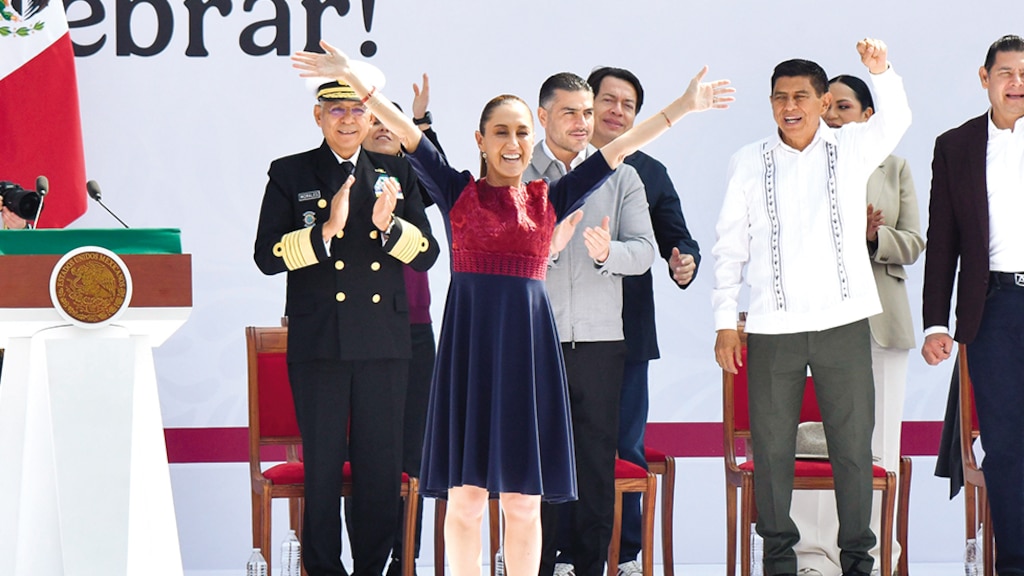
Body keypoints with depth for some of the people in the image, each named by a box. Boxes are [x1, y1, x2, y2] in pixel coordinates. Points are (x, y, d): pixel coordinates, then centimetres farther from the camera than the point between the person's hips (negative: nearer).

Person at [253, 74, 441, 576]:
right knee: (322, 465, 2)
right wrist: (326, 229, -18)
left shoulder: (397, 175, 11)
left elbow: (427, 253, 6)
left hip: (384, 344, 2)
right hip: (318, 343, -2)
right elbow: (266, 256, -5)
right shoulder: (289, 175, 4)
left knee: (382, 465, 5)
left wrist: (390, 225, -13)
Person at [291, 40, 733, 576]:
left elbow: (618, 148, 9)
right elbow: (406, 132, -2)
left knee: (524, 502, 5)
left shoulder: (550, 199, 9)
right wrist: (351, 78, -9)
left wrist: (682, 107, 7)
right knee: (465, 496, 2)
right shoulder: (458, 191, 6)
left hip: (528, 347, 1)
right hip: (469, 344, -1)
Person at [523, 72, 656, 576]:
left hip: (599, 340, 1)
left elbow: (644, 251, -1)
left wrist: (607, 251, -21)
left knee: (597, 462, 2)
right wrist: (546, 246, -22)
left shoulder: (620, 176, 10)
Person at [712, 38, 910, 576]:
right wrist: (725, 320, 3)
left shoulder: (851, 149, 6)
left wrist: (881, 71, -31)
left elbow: (895, 120, -13)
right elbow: (729, 245, 8)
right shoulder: (749, 162, 6)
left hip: (843, 320, 0)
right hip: (773, 326, 1)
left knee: (853, 442, 2)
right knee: (771, 445, 3)